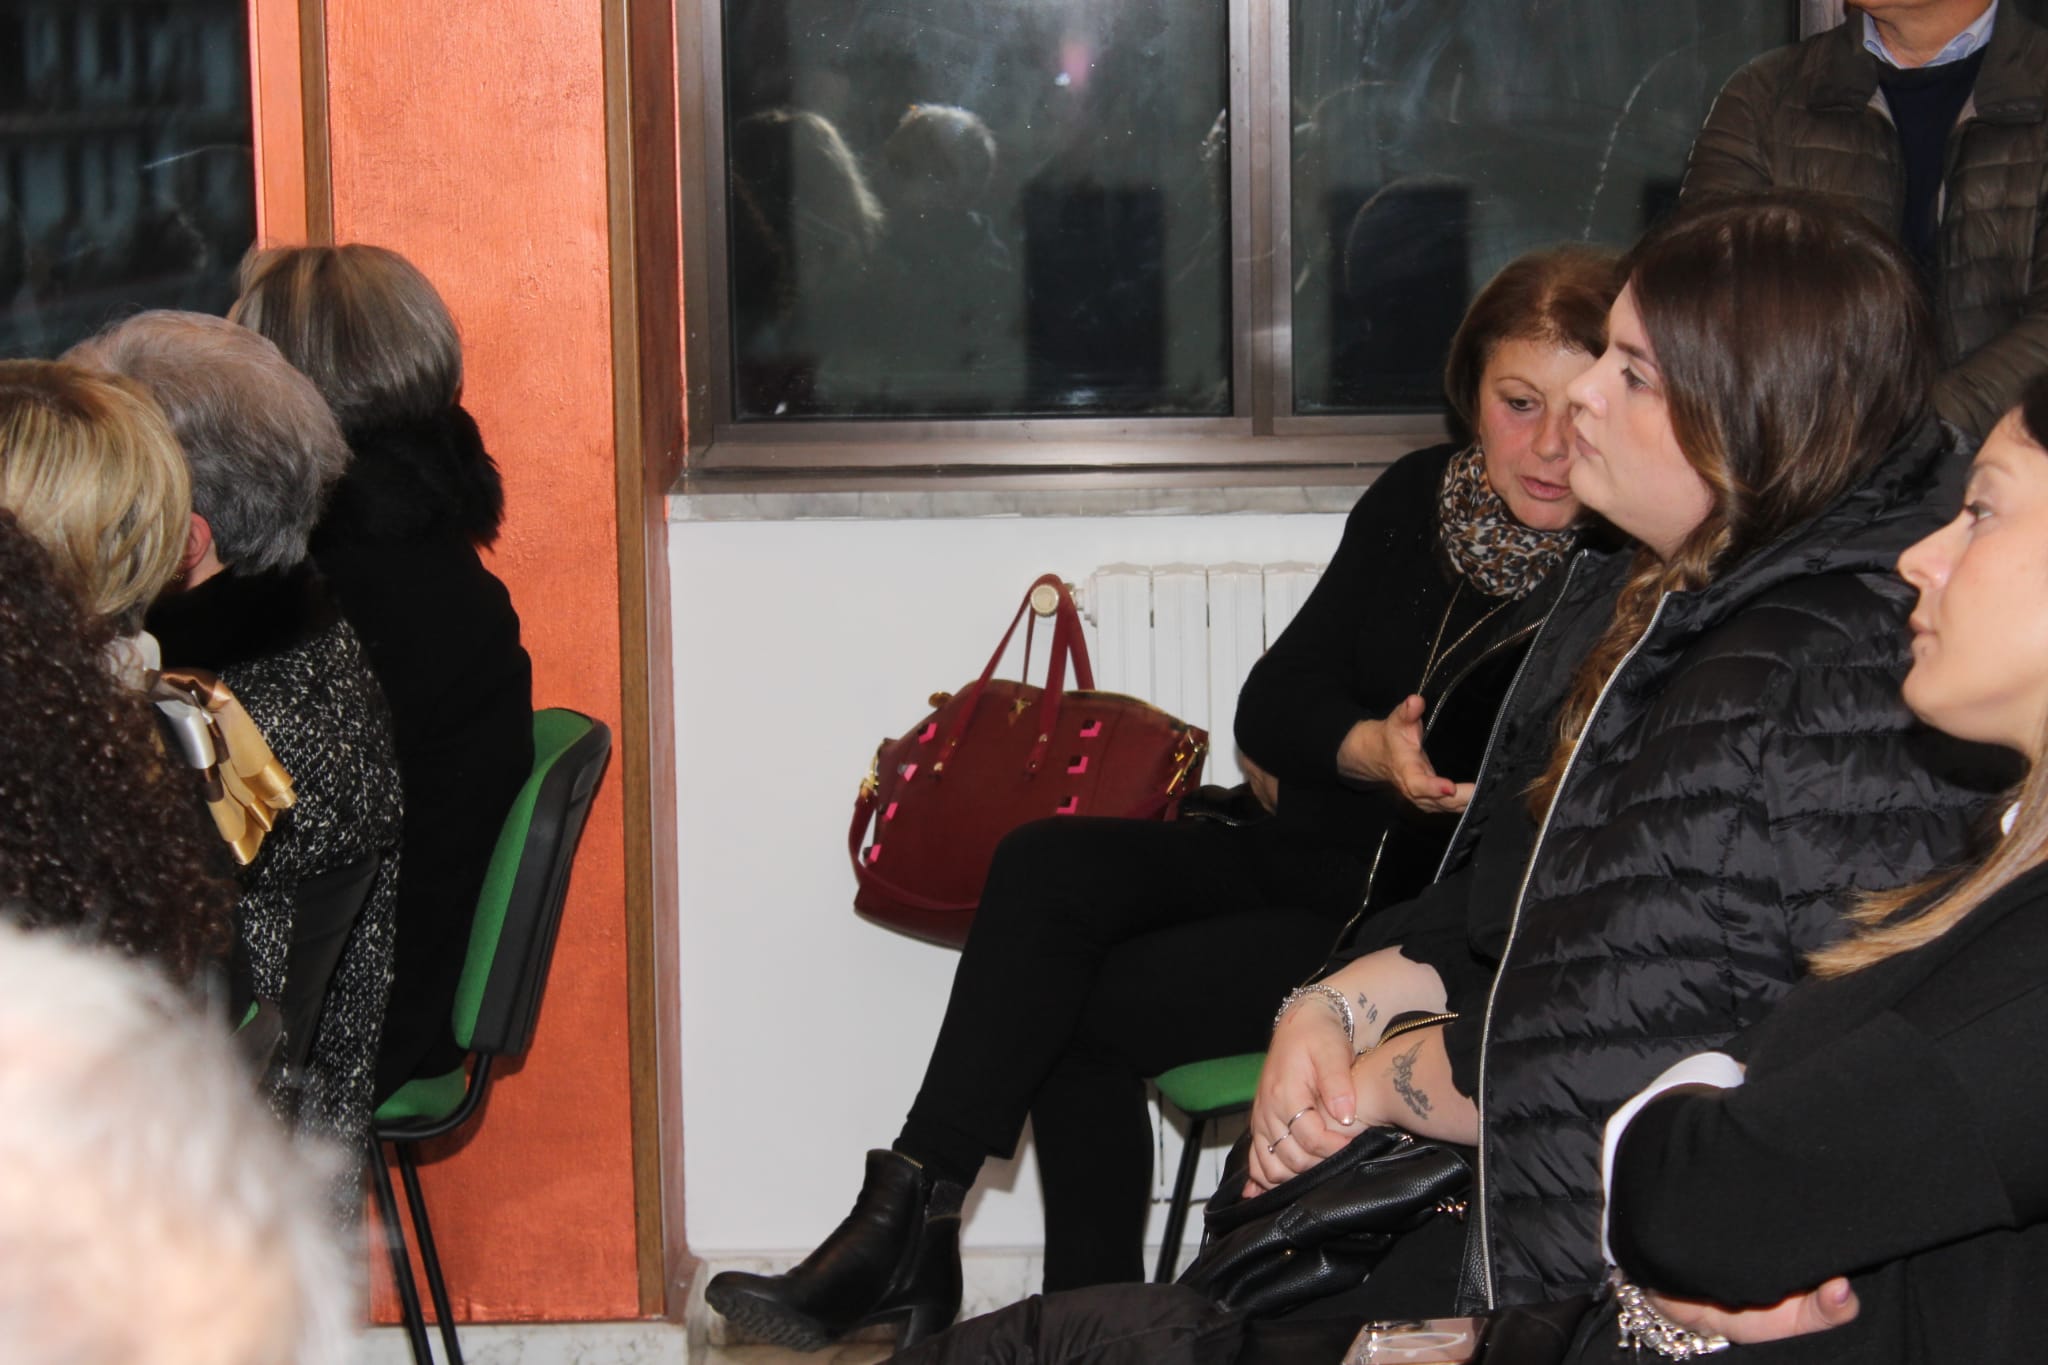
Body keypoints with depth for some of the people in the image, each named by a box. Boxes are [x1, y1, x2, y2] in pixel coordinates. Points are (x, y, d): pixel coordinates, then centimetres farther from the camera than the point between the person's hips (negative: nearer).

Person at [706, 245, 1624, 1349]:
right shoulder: (1417, 500, 6)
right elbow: (1269, 709, 5)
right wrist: (1369, 749, -16)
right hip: (1299, 862, 7)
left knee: (1083, 1007, -18)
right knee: (1048, 866, -17)